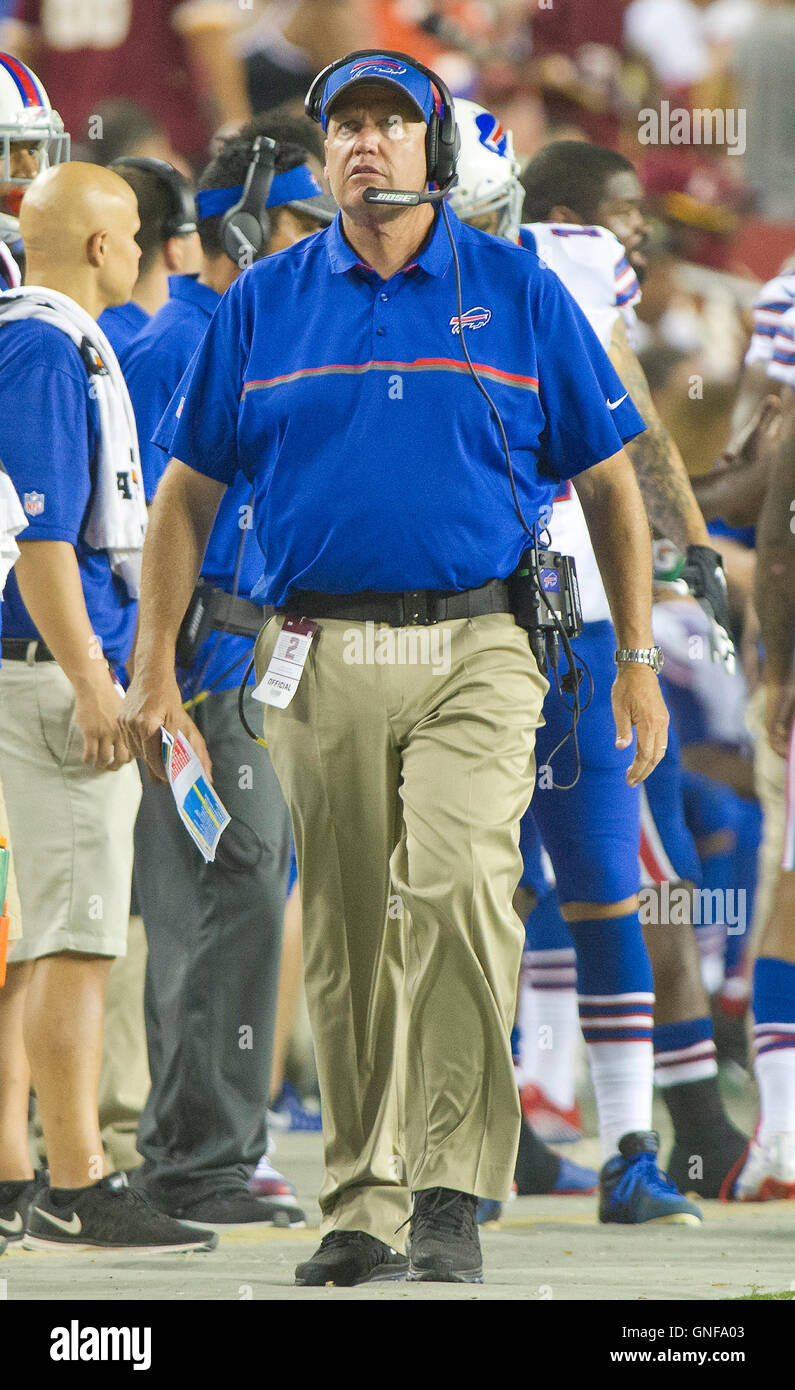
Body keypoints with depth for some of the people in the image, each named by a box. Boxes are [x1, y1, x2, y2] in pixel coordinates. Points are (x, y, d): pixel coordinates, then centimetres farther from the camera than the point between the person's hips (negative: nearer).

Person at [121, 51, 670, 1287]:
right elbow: (190, 492, 13)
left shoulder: (519, 295, 6)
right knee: (344, 941, 4)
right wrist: (156, 663, 6)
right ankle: (364, 1208, 13)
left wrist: (637, 662, 6)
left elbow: (608, 484, 10)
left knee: (460, 886, -22)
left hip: (475, 651, -2)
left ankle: (450, 1195, -18)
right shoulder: (262, 305, 9)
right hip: (319, 661, 2)